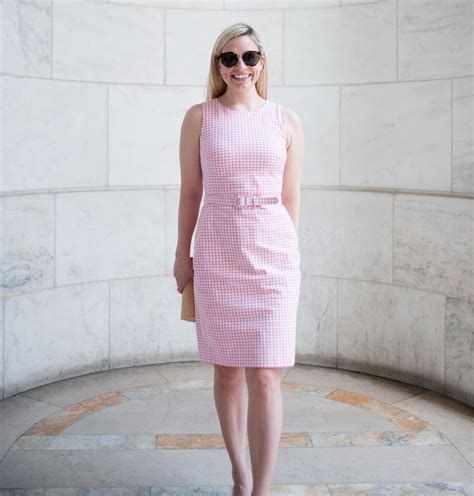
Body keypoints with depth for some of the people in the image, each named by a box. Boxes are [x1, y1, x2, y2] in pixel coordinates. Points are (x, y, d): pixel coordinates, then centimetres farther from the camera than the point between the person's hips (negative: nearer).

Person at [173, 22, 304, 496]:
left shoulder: (286, 121, 5)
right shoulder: (199, 117, 4)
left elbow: (290, 197, 9)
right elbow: (190, 191, 6)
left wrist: (288, 254, 10)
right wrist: (182, 254, 6)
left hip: (272, 258, 0)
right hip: (216, 257, 1)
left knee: (265, 379, -5)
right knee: (227, 371, 10)